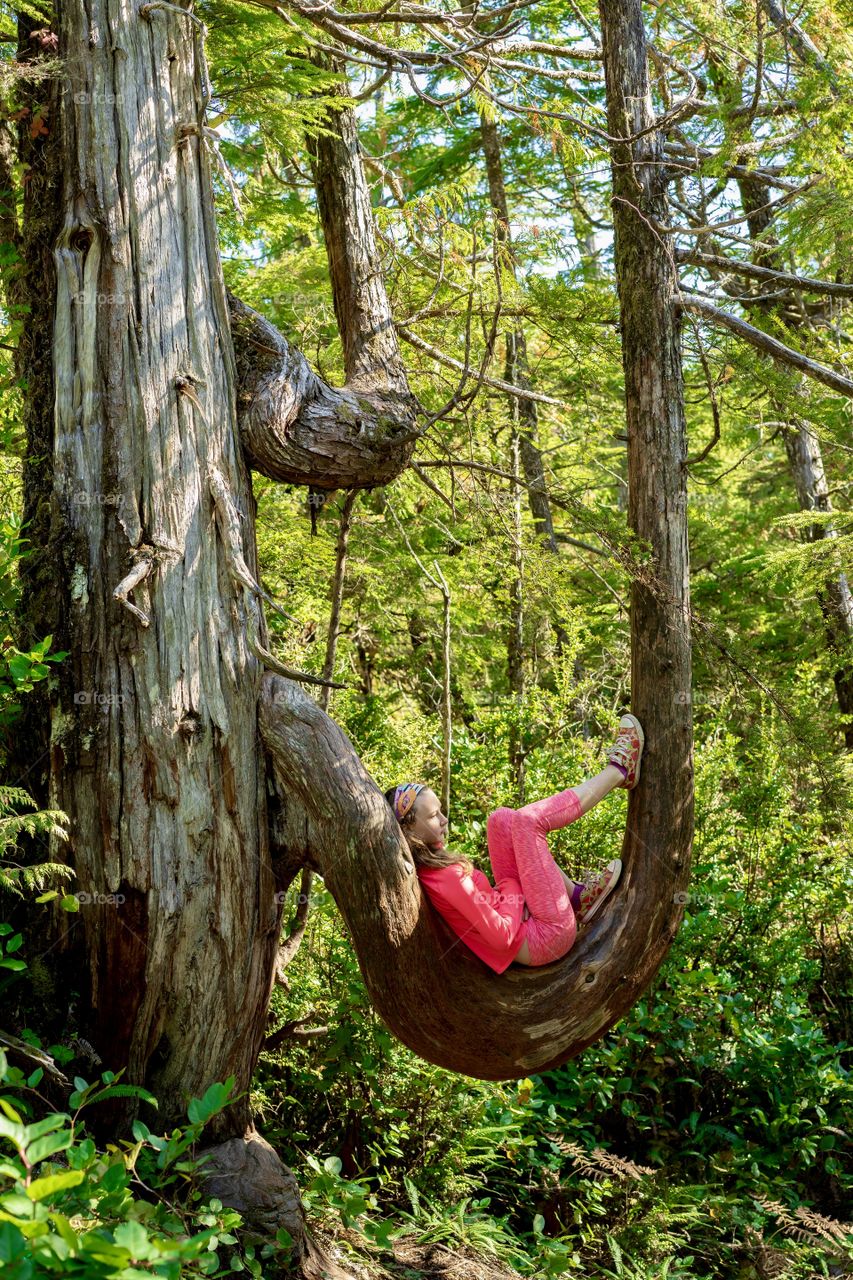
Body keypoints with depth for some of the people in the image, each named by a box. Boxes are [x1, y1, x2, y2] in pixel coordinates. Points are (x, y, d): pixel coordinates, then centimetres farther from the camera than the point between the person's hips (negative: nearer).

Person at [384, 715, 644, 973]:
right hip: (548, 937, -9)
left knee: (502, 820, 7)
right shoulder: (447, 877, -27)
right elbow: (502, 936, -27)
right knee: (525, 821, -13)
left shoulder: (420, 870, 1)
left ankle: (577, 895, 6)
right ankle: (618, 772, 7)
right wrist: (512, 888, -10)